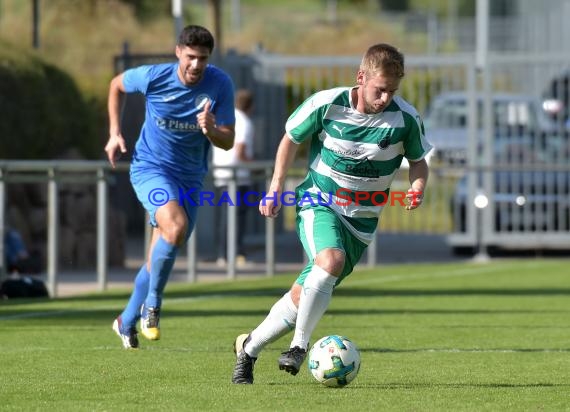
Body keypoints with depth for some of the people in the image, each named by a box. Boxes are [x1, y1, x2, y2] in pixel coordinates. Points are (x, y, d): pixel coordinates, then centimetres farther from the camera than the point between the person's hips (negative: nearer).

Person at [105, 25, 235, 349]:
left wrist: (211, 130, -31)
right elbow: (117, 85, 7)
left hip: (190, 176, 4)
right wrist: (115, 134, 3)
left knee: (161, 257, 11)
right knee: (176, 227, -31)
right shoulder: (153, 77, -16)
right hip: (151, 167, -4)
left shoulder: (220, 85, -13)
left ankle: (127, 322, 31)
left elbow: (228, 143, -9)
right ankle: (151, 305, -13)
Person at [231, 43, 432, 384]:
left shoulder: (406, 118, -10)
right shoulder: (327, 104, -13)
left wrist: (418, 187, -14)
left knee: (304, 296, 0)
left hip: (362, 220, 2)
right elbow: (291, 139, 4)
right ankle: (300, 344, -20)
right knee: (331, 260, -34)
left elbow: (418, 161, 7)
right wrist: (275, 189, 1)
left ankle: (250, 347, 22)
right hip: (319, 202, -2)